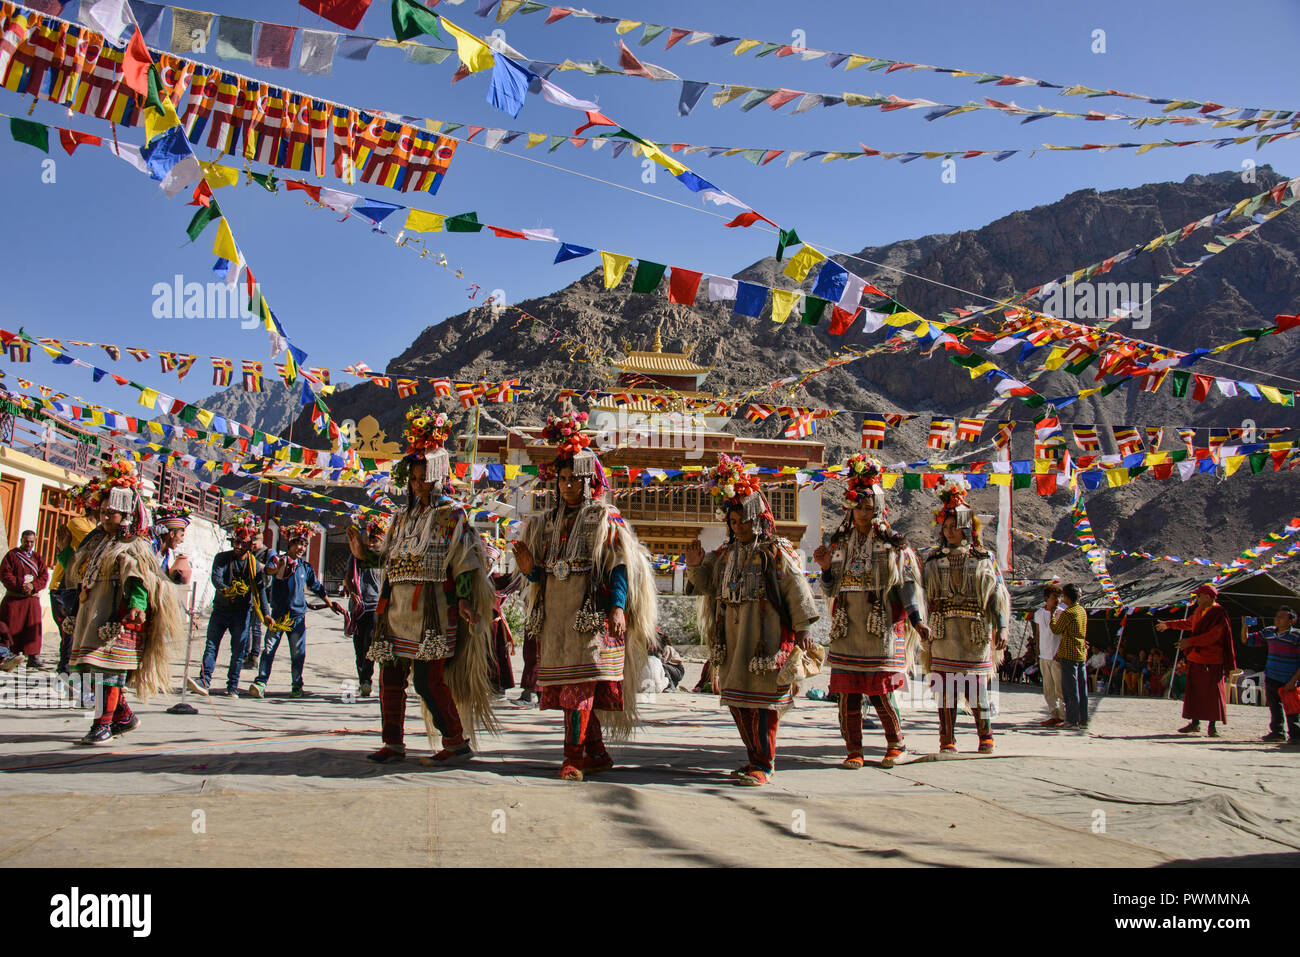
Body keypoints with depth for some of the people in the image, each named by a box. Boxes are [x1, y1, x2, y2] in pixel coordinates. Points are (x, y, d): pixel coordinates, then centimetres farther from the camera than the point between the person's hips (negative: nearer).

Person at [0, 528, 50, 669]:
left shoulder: (37, 557, 13)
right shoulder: (12, 555, 4)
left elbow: (44, 576, 7)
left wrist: (33, 586, -12)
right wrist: (20, 586, -17)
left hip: (32, 597, 2)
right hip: (13, 598, -2)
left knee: (33, 628, -5)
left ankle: (33, 658, -6)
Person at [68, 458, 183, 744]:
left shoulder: (135, 547, -4)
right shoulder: (100, 544, 22)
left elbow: (140, 581, -16)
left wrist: (136, 606, -31)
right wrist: (76, 614, 29)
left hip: (117, 617, -9)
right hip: (93, 615, 9)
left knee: (109, 667, -12)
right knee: (98, 668, 9)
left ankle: (103, 724, -10)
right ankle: (124, 715, 22)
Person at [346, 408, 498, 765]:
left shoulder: (452, 515, 0)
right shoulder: (404, 516, 19)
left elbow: (464, 562, -6)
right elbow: (388, 557, 22)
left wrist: (464, 601, -15)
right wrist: (364, 553, 3)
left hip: (432, 611, -7)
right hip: (398, 610, 7)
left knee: (428, 679, -11)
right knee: (391, 677, 7)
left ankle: (457, 742, 0)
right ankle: (393, 744, 18)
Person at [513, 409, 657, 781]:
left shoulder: (605, 518, 2)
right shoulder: (547, 522, 17)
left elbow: (619, 566, -5)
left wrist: (618, 607, -16)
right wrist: (529, 569, -1)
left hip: (591, 613, -6)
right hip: (555, 614, 6)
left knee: (581, 684, -13)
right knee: (567, 687, 5)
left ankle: (574, 757, -9)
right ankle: (596, 754, 14)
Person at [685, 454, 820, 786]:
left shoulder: (778, 553, -5)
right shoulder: (726, 554, 14)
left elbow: (797, 591, -7)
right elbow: (709, 586, 20)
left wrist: (802, 630, -11)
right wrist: (696, 566, 2)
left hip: (766, 639, -7)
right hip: (732, 638, 7)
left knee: (763, 699, -5)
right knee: (737, 699, 9)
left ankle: (764, 765, 3)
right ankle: (756, 758, 21)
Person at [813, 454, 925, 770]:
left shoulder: (892, 543, 2)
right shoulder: (840, 543, 12)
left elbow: (908, 584, 0)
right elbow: (830, 590, 13)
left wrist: (917, 619, -10)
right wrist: (827, 568, -5)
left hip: (880, 629, -3)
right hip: (847, 630, 3)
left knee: (879, 694, -3)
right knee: (848, 694, 2)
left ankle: (895, 744, 18)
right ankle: (854, 751, 13)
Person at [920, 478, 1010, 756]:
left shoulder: (984, 558, 8)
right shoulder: (934, 559, 11)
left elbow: (998, 594, 5)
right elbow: (924, 597, 8)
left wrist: (1001, 627, -5)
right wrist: (923, 630, 0)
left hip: (975, 633, -1)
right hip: (943, 633, 1)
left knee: (977, 689, 1)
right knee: (946, 688, -1)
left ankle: (985, 735, 19)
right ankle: (947, 740, 6)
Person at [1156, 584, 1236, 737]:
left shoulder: (1219, 614, -13)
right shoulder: (1199, 610, 11)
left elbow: (1211, 637, -21)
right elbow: (1188, 622, 30)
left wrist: (1190, 641, -22)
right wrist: (1169, 625, 39)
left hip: (1211, 660, -8)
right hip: (1195, 658, 8)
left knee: (1212, 691, -2)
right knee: (1194, 690, 9)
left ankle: (1213, 725, 5)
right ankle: (1195, 723, 17)